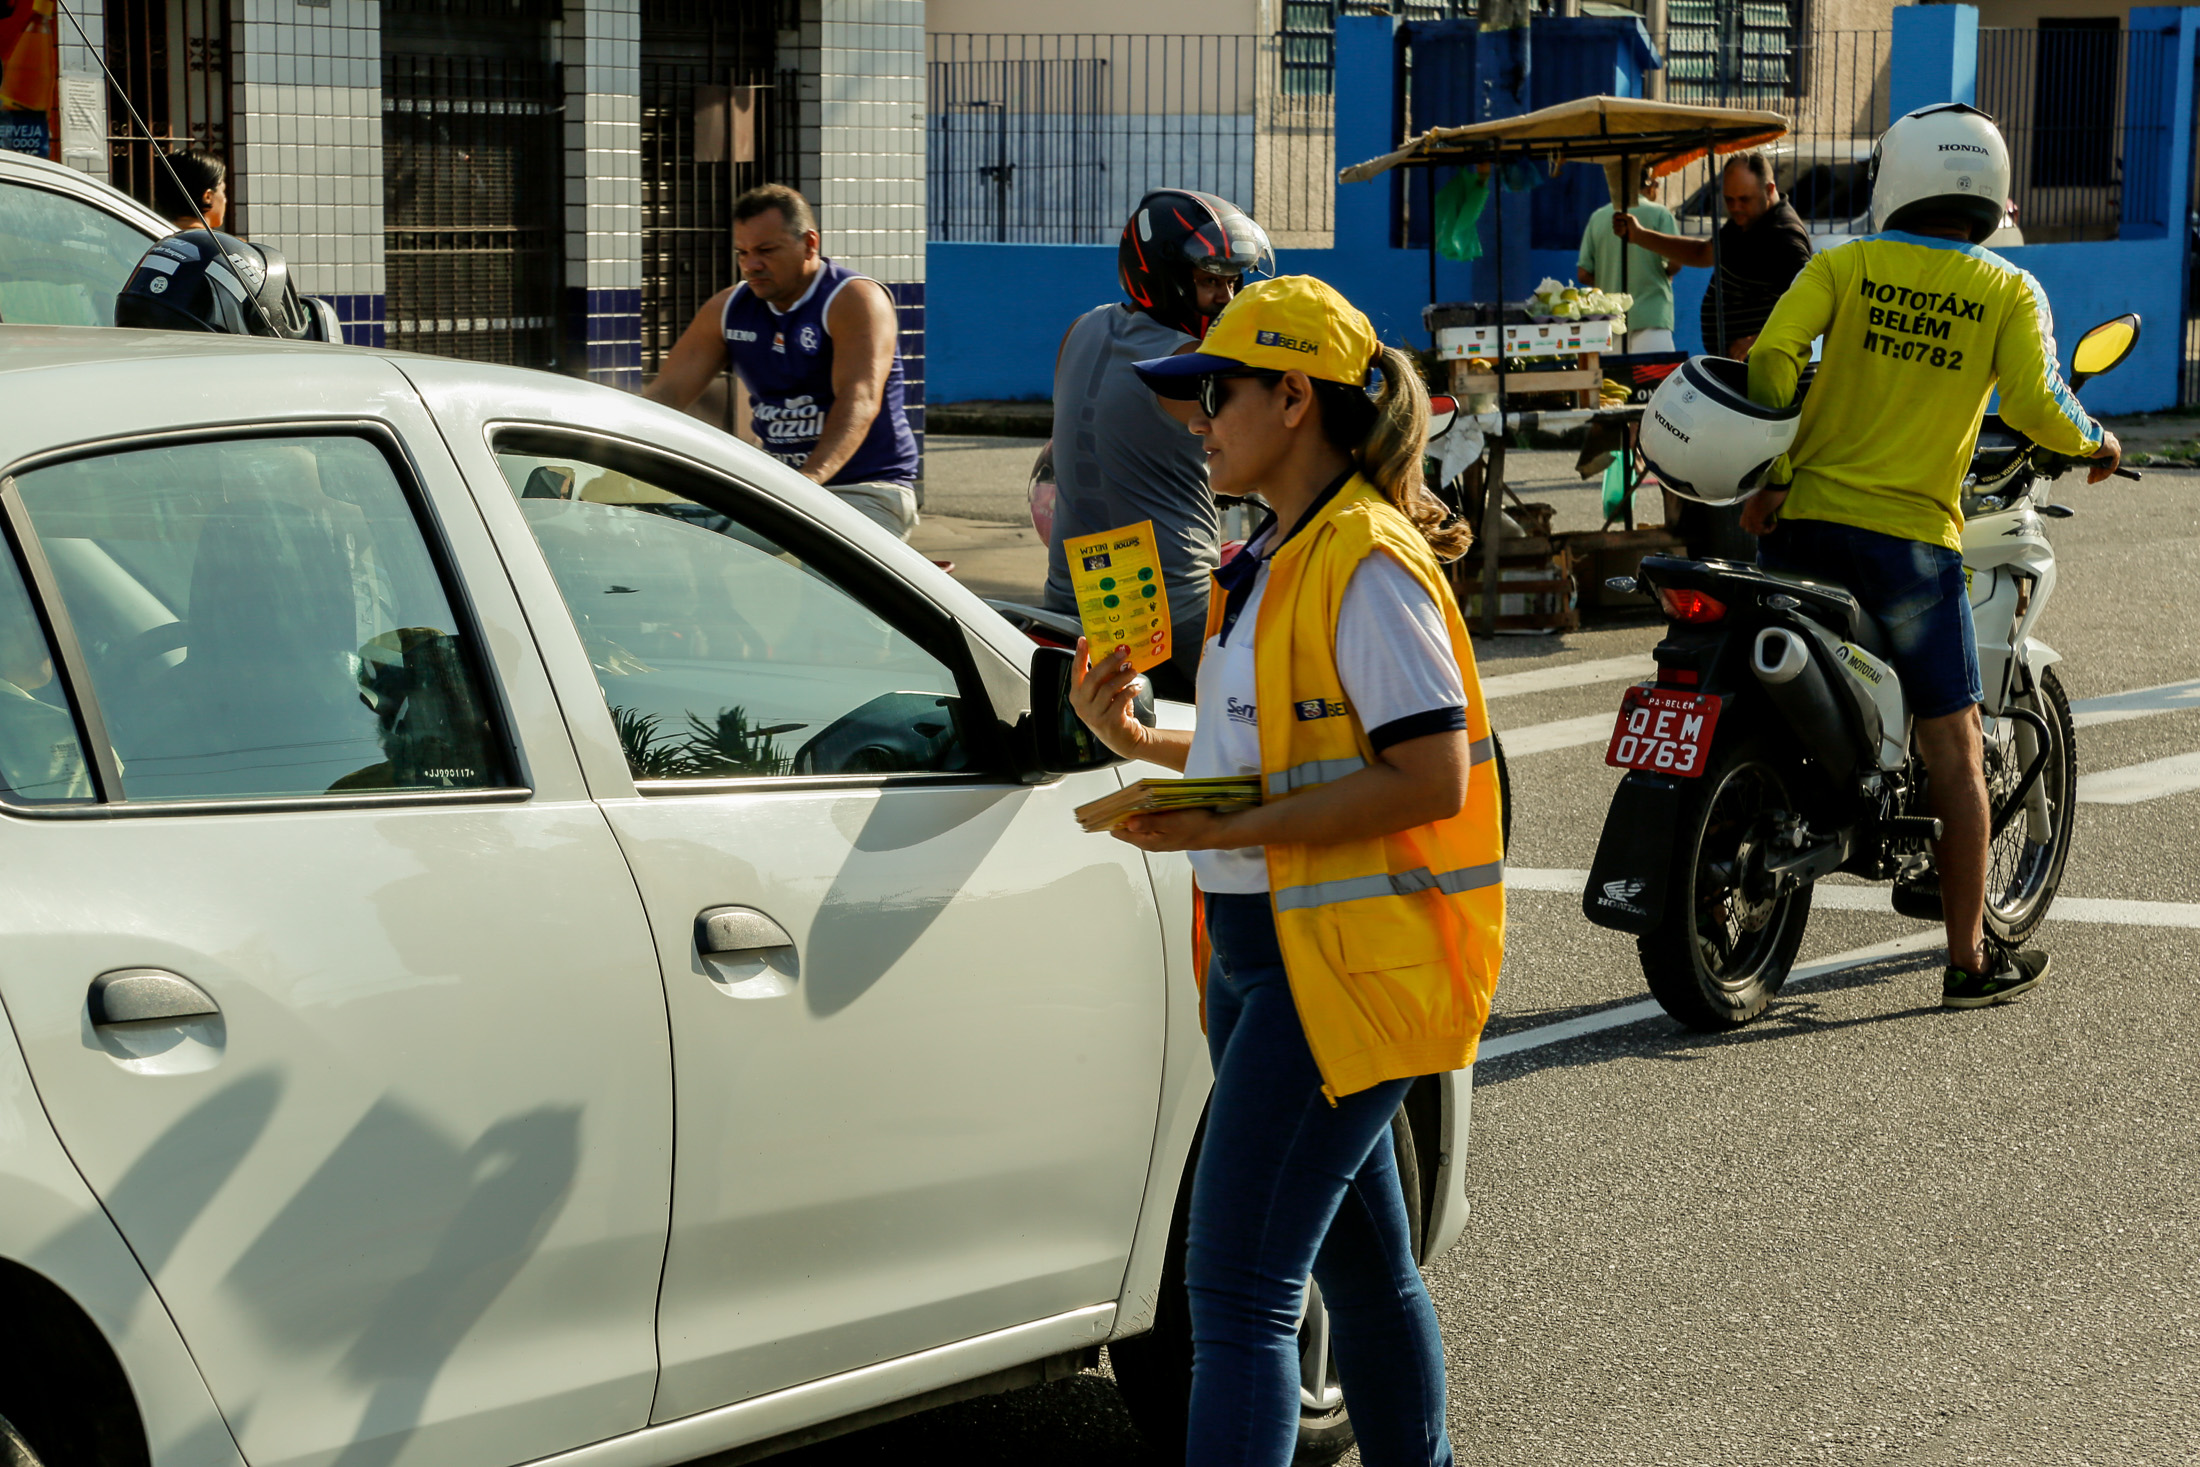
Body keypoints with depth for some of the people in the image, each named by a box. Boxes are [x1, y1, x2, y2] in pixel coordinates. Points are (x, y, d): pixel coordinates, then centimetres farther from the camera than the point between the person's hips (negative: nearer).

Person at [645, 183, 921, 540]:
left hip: (868, 490, -6)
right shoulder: (728, 308, 9)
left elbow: (859, 402, -27)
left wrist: (810, 477, -45)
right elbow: (668, 392, 7)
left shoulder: (855, 300, -12)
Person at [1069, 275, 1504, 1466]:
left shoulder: (1365, 564, -15)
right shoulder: (1276, 561, 15)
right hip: (1261, 953, 10)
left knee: (1236, 1289, -14)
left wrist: (1225, 826, -23)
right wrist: (1139, 742, 8)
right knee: (1359, 1268, 20)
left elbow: (1429, 778, -22)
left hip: (1339, 965, -10)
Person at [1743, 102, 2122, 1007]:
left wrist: (1771, 474, -3)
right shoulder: (2009, 292, 0)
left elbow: (1774, 352, -11)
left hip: (1807, 521, 2)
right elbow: (2032, 403, -13)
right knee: (1952, 746, 5)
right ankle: (1969, 959, 8)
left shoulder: (1844, 266, 2)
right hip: (1911, 538, -2)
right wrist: (2094, 442, 8)